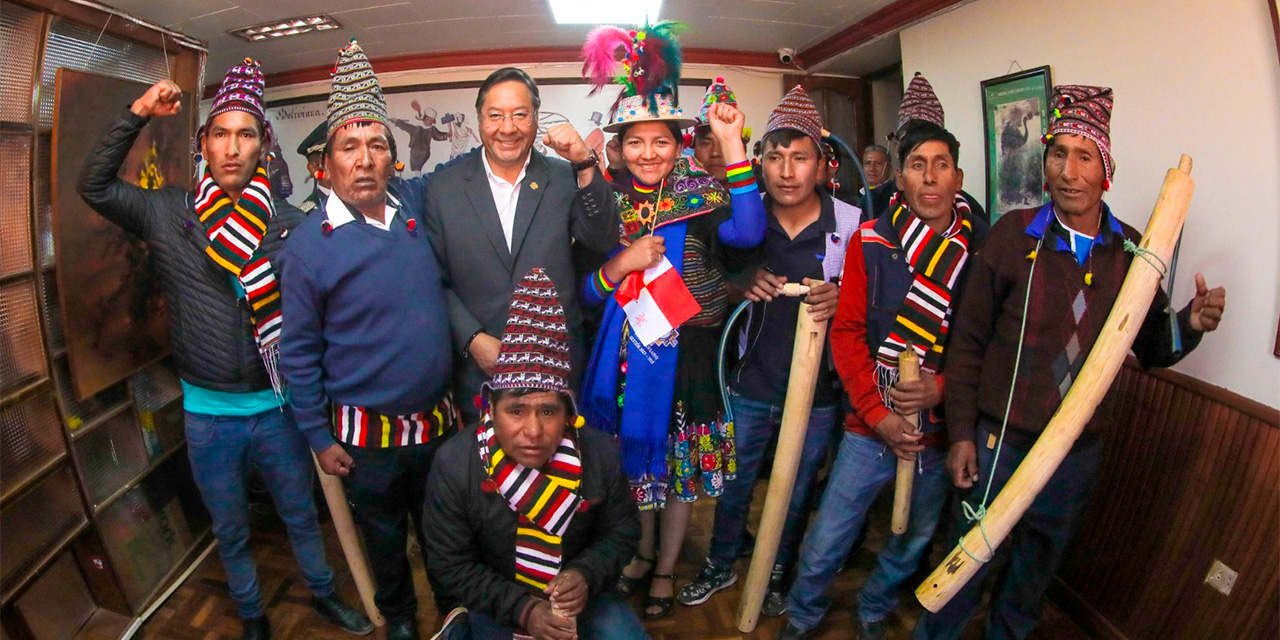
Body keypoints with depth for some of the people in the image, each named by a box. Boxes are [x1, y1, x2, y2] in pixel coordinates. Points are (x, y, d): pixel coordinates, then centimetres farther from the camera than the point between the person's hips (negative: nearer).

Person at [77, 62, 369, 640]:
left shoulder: (290, 224, -9)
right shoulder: (169, 213, -4)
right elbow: (93, 186, -6)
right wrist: (136, 116, -12)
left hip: (277, 406, -1)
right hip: (206, 412, 1)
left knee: (301, 514, 19)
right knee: (230, 531, 20)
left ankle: (323, 593, 44)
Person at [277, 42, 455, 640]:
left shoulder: (417, 209, -6)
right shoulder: (307, 243, -14)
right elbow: (299, 352, -8)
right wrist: (320, 438, -5)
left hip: (440, 419, 3)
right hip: (366, 435, -2)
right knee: (384, 538, 21)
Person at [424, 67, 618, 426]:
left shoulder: (565, 178, 1)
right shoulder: (443, 187, 0)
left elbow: (603, 242, -11)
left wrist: (585, 166, -20)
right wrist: (472, 340, -10)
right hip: (478, 368, 0)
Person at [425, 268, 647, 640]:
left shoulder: (601, 453, -18)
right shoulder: (454, 465, -21)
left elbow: (622, 531, -3)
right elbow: (452, 566, -12)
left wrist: (586, 575, -21)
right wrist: (520, 608, -22)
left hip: (581, 596, 1)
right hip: (497, 604, -1)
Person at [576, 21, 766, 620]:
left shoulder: (697, 190, -6)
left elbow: (747, 234, -26)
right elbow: (586, 291, -1)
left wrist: (731, 145, -28)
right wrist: (621, 265, -21)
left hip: (688, 351, -1)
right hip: (628, 352, 2)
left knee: (681, 457, 13)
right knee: (634, 452, 16)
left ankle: (665, 569, 36)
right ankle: (641, 551, 43)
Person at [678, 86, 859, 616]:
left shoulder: (853, 224, -9)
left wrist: (842, 299, -25)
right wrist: (745, 283, -16)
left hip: (818, 389, -1)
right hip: (751, 383, 1)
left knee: (796, 494, 19)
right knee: (732, 483, 17)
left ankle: (776, 573, 46)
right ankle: (721, 565, 44)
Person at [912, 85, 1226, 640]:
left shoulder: (1130, 249, -1)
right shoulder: (1014, 235, -9)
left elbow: (1150, 349, 7)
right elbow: (968, 340, -6)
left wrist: (1190, 325, -16)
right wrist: (961, 433, -8)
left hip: (1080, 454, 3)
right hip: (998, 446, -3)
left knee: (1031, 579, 22)